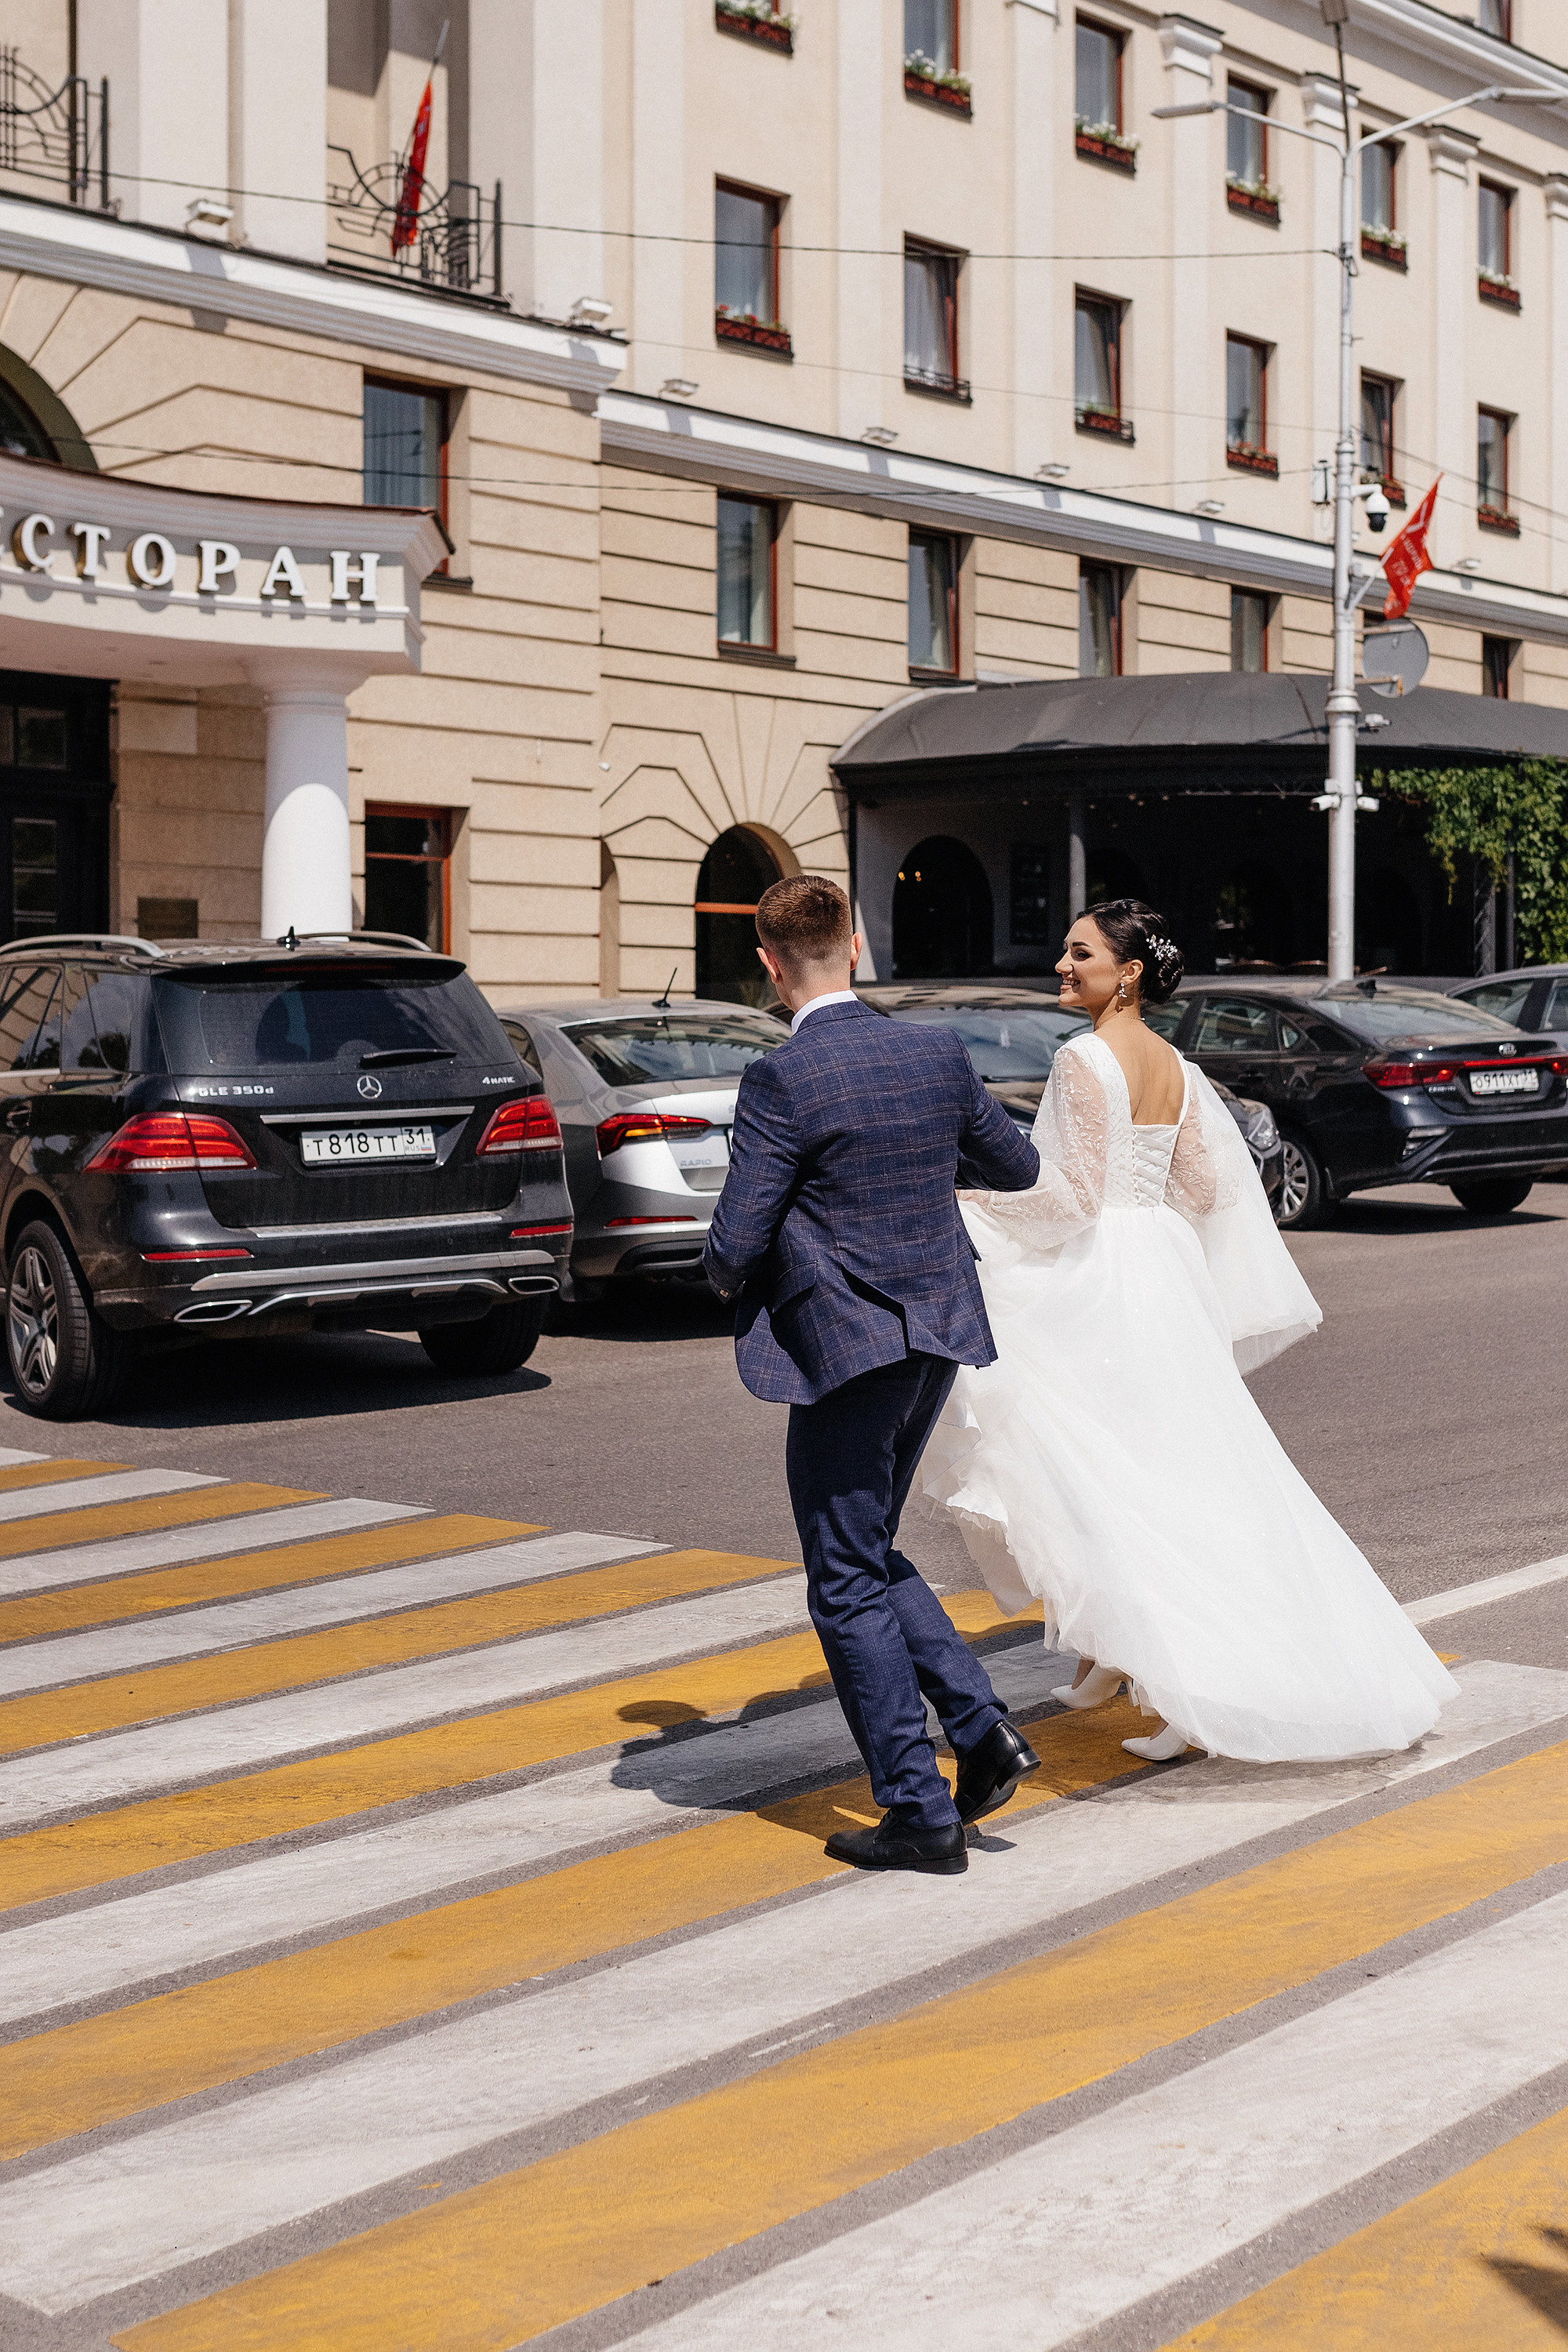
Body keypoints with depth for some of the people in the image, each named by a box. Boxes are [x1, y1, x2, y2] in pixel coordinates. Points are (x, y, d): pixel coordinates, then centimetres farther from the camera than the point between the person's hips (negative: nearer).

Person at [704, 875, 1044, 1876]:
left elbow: (738, 1243, -17)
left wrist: (729, 1276, 7)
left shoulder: (782, 1081, -17)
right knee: (869, 1557, 22)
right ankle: (984, 1729, 11)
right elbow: (1017, 1167, 17)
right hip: (938, 1337, 7)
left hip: (845, 1348, -7)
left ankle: (922, 1812, 8)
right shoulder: (940, 1055, 3)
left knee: (850, 1587, 5)